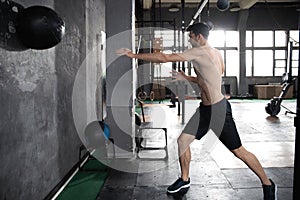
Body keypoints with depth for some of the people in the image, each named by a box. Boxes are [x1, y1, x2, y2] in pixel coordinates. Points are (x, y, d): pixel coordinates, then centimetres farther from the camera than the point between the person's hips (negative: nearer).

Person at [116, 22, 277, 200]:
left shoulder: (199, 52, -17)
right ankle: (185, 180, 27)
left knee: (239, 151, 3)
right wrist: (186, 78, 14)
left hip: (219, 109, -9)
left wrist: (133, 55, -13)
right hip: (205, 108, 9)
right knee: (182, 141, 8)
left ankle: (268, 185, 23)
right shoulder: (216, 53, 9)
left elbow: (164, 58, -19)